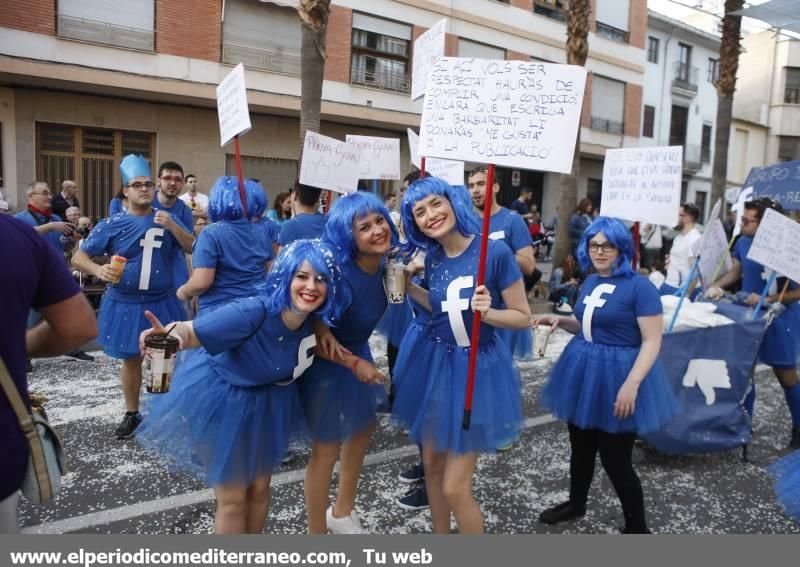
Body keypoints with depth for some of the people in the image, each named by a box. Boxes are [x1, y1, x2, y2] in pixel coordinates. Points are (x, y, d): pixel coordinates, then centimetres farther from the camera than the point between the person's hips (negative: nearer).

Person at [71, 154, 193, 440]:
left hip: (162, 302, 1)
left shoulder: (166, 219, 0)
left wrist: (172, 227, -20)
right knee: (131, 360, 13)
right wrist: (99, 270, -24)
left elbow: (194, 249, -6)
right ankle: (132, 414, 28)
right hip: (125, 304, -1)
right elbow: (78, 257, -3)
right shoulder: (112, 224, -6)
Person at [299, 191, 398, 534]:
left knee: (364, 428, 23)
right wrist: (354, 363, -22)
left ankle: (342, 511, 47)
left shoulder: (385, 265, -12)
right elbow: (310, 335, -26)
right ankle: (317, 532, 28)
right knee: (326, 449, 5)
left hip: (358, 352, 9)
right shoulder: (338, 274, -33)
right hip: (327, 363, -8)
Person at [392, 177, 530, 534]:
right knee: (432, 464, 18)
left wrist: (487, 312, -28)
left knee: (455, 487, -2)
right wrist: (408, 287, 3)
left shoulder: (495, 251, -18)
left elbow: (523, 317, -11)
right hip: (435, 362, 6)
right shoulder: (433, 258, -1)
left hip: (476, 367, -6)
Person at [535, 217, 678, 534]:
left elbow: (652, 341, -18)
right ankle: (576, 503, 44)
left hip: (616, 374, -7)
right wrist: (559, 321, 2)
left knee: (615, 460, 2)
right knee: (581, 447, 21)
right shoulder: (590, 282, 7)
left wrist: (631, 384, -26)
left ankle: (637, 528, 23)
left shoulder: (639, 286, -15)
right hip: (583, 370, 7)